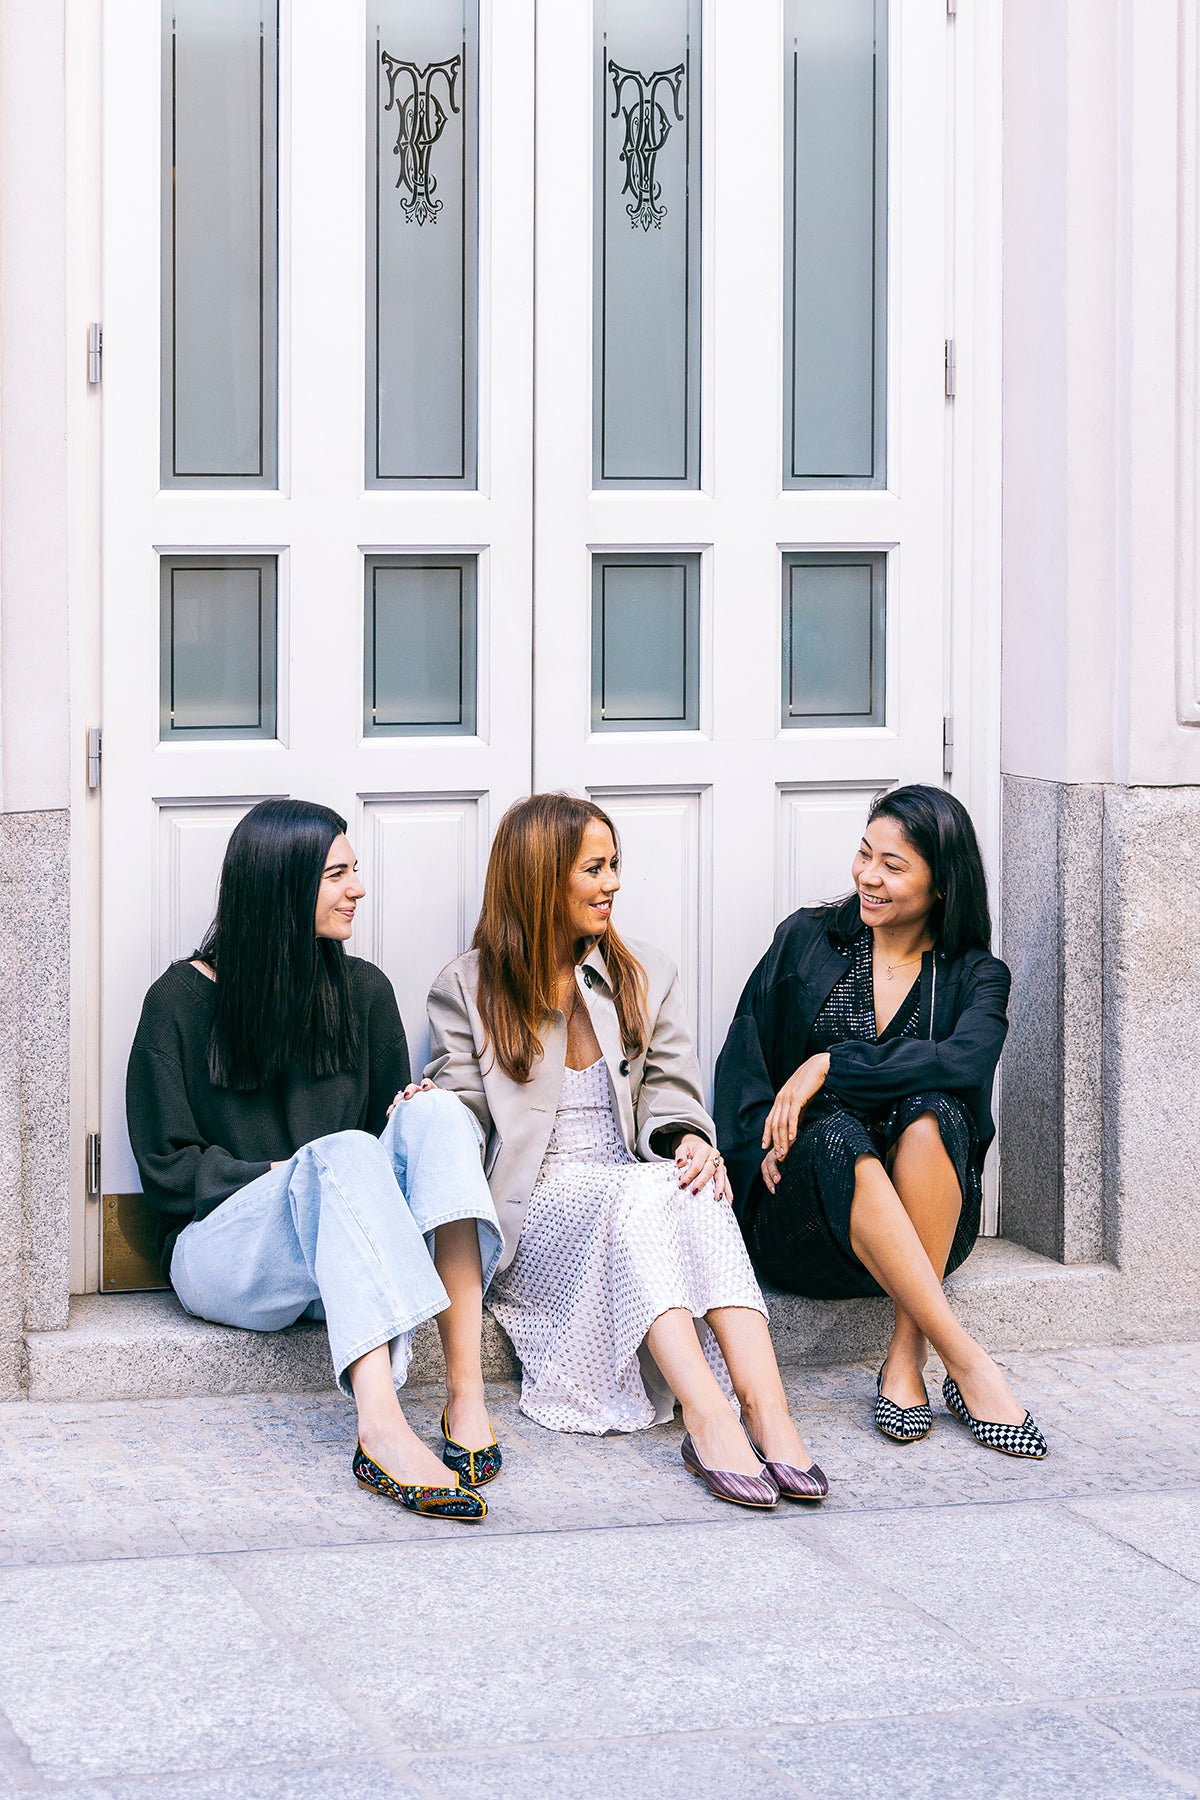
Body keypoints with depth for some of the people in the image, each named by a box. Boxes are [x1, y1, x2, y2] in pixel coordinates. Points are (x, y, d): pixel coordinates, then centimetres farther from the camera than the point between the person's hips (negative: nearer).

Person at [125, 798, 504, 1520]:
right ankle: (381, 1429, -57)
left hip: (340, 1255, 4)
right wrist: (284, 1176, -13)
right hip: (224, 1250, -4)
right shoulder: (183, 999, 2)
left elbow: (393, 1110, 20)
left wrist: (411, 1120, -5)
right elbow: (167, 1168, 0)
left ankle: (467, 1397, -42)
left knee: (437, 1114, -25)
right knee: (344, 1153, -35)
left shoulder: (363, 990, 14)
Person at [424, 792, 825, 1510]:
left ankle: (767, 1409, -50)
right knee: (640, 1190, -35)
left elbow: (668, 1089, 9)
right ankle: (709, 1418, -51)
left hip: (642, 1194, 3)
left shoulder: (647, 976, 18)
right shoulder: (467, 989, 9)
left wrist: (689, 1139, -15)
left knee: (695, 1189, -33)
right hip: (535, 1206, -3)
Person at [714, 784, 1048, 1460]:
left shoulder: (975, 977, 7)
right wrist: (762, 1146, -12)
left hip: (929, 1221, 0)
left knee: (929, 1114, -33)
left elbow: (965, 1061, -15)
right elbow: (742, 1058, 7)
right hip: (804, 1215, 0)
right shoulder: (807, 941, 11)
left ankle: (907, 1356, -31)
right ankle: (969, 1365, -41)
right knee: (835, 1134, -35)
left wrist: (829, 1066, -19)